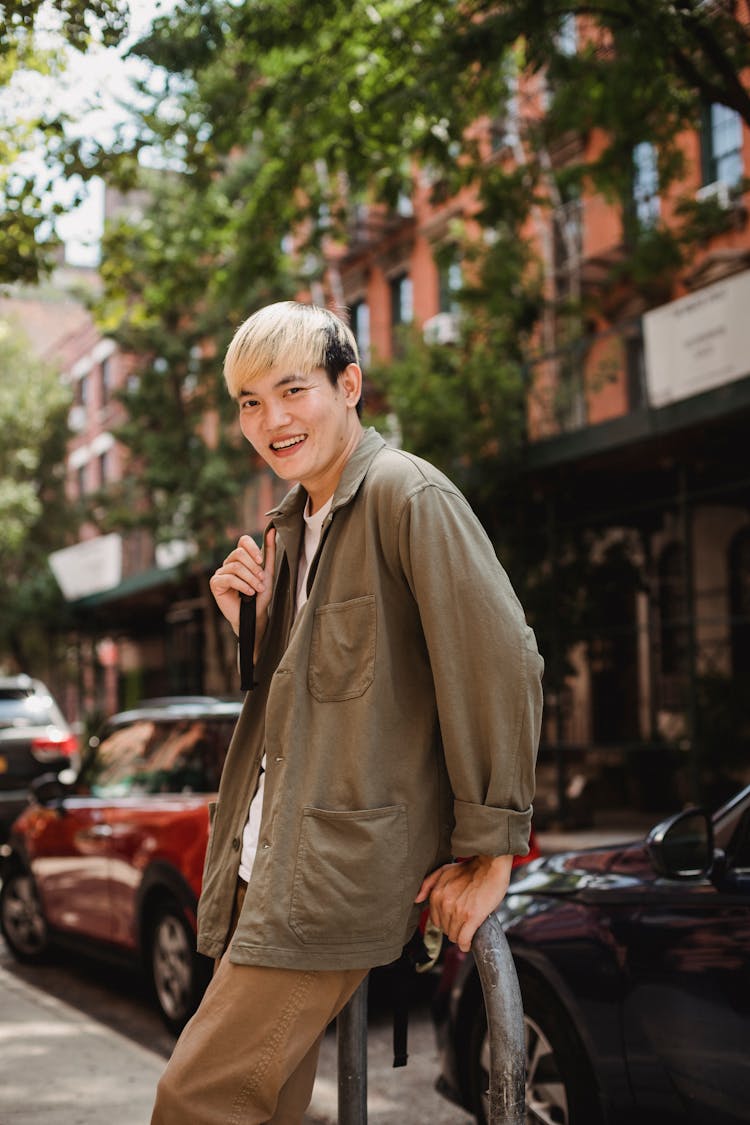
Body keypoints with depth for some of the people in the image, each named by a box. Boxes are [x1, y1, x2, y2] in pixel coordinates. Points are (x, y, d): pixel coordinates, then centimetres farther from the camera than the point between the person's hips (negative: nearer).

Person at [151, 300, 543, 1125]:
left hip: (345, 864, -8)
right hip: (268, 863, 8)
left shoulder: (410, 497, -12)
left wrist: (489, 853, -12)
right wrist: (242, 618, 2)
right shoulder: (290, 523, 15)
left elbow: (503, 666, -15)